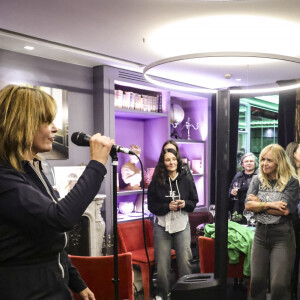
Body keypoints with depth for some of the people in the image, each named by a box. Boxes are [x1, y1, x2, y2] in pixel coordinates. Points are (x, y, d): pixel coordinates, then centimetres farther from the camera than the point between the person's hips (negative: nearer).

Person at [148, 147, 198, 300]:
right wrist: (168, 206, -16)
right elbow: (151, 206, -2)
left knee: (185, 260, 2)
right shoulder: (156, 181, -3)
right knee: (162, 263, 5)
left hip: (182, 225, 1)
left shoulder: (186, 180, 1)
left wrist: (184, 203, -12)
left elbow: (194, 201, 9)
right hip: (162, 226, -1)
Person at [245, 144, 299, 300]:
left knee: (279, 285, -2)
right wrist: (271, 205, -15)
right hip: (260, 234, 4)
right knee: (257, 281, 6)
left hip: (282, 236, -4)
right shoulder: (257, 180, 6)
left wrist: (259, 203, -8)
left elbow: (285, 210, -17)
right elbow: (248, 205, -4)